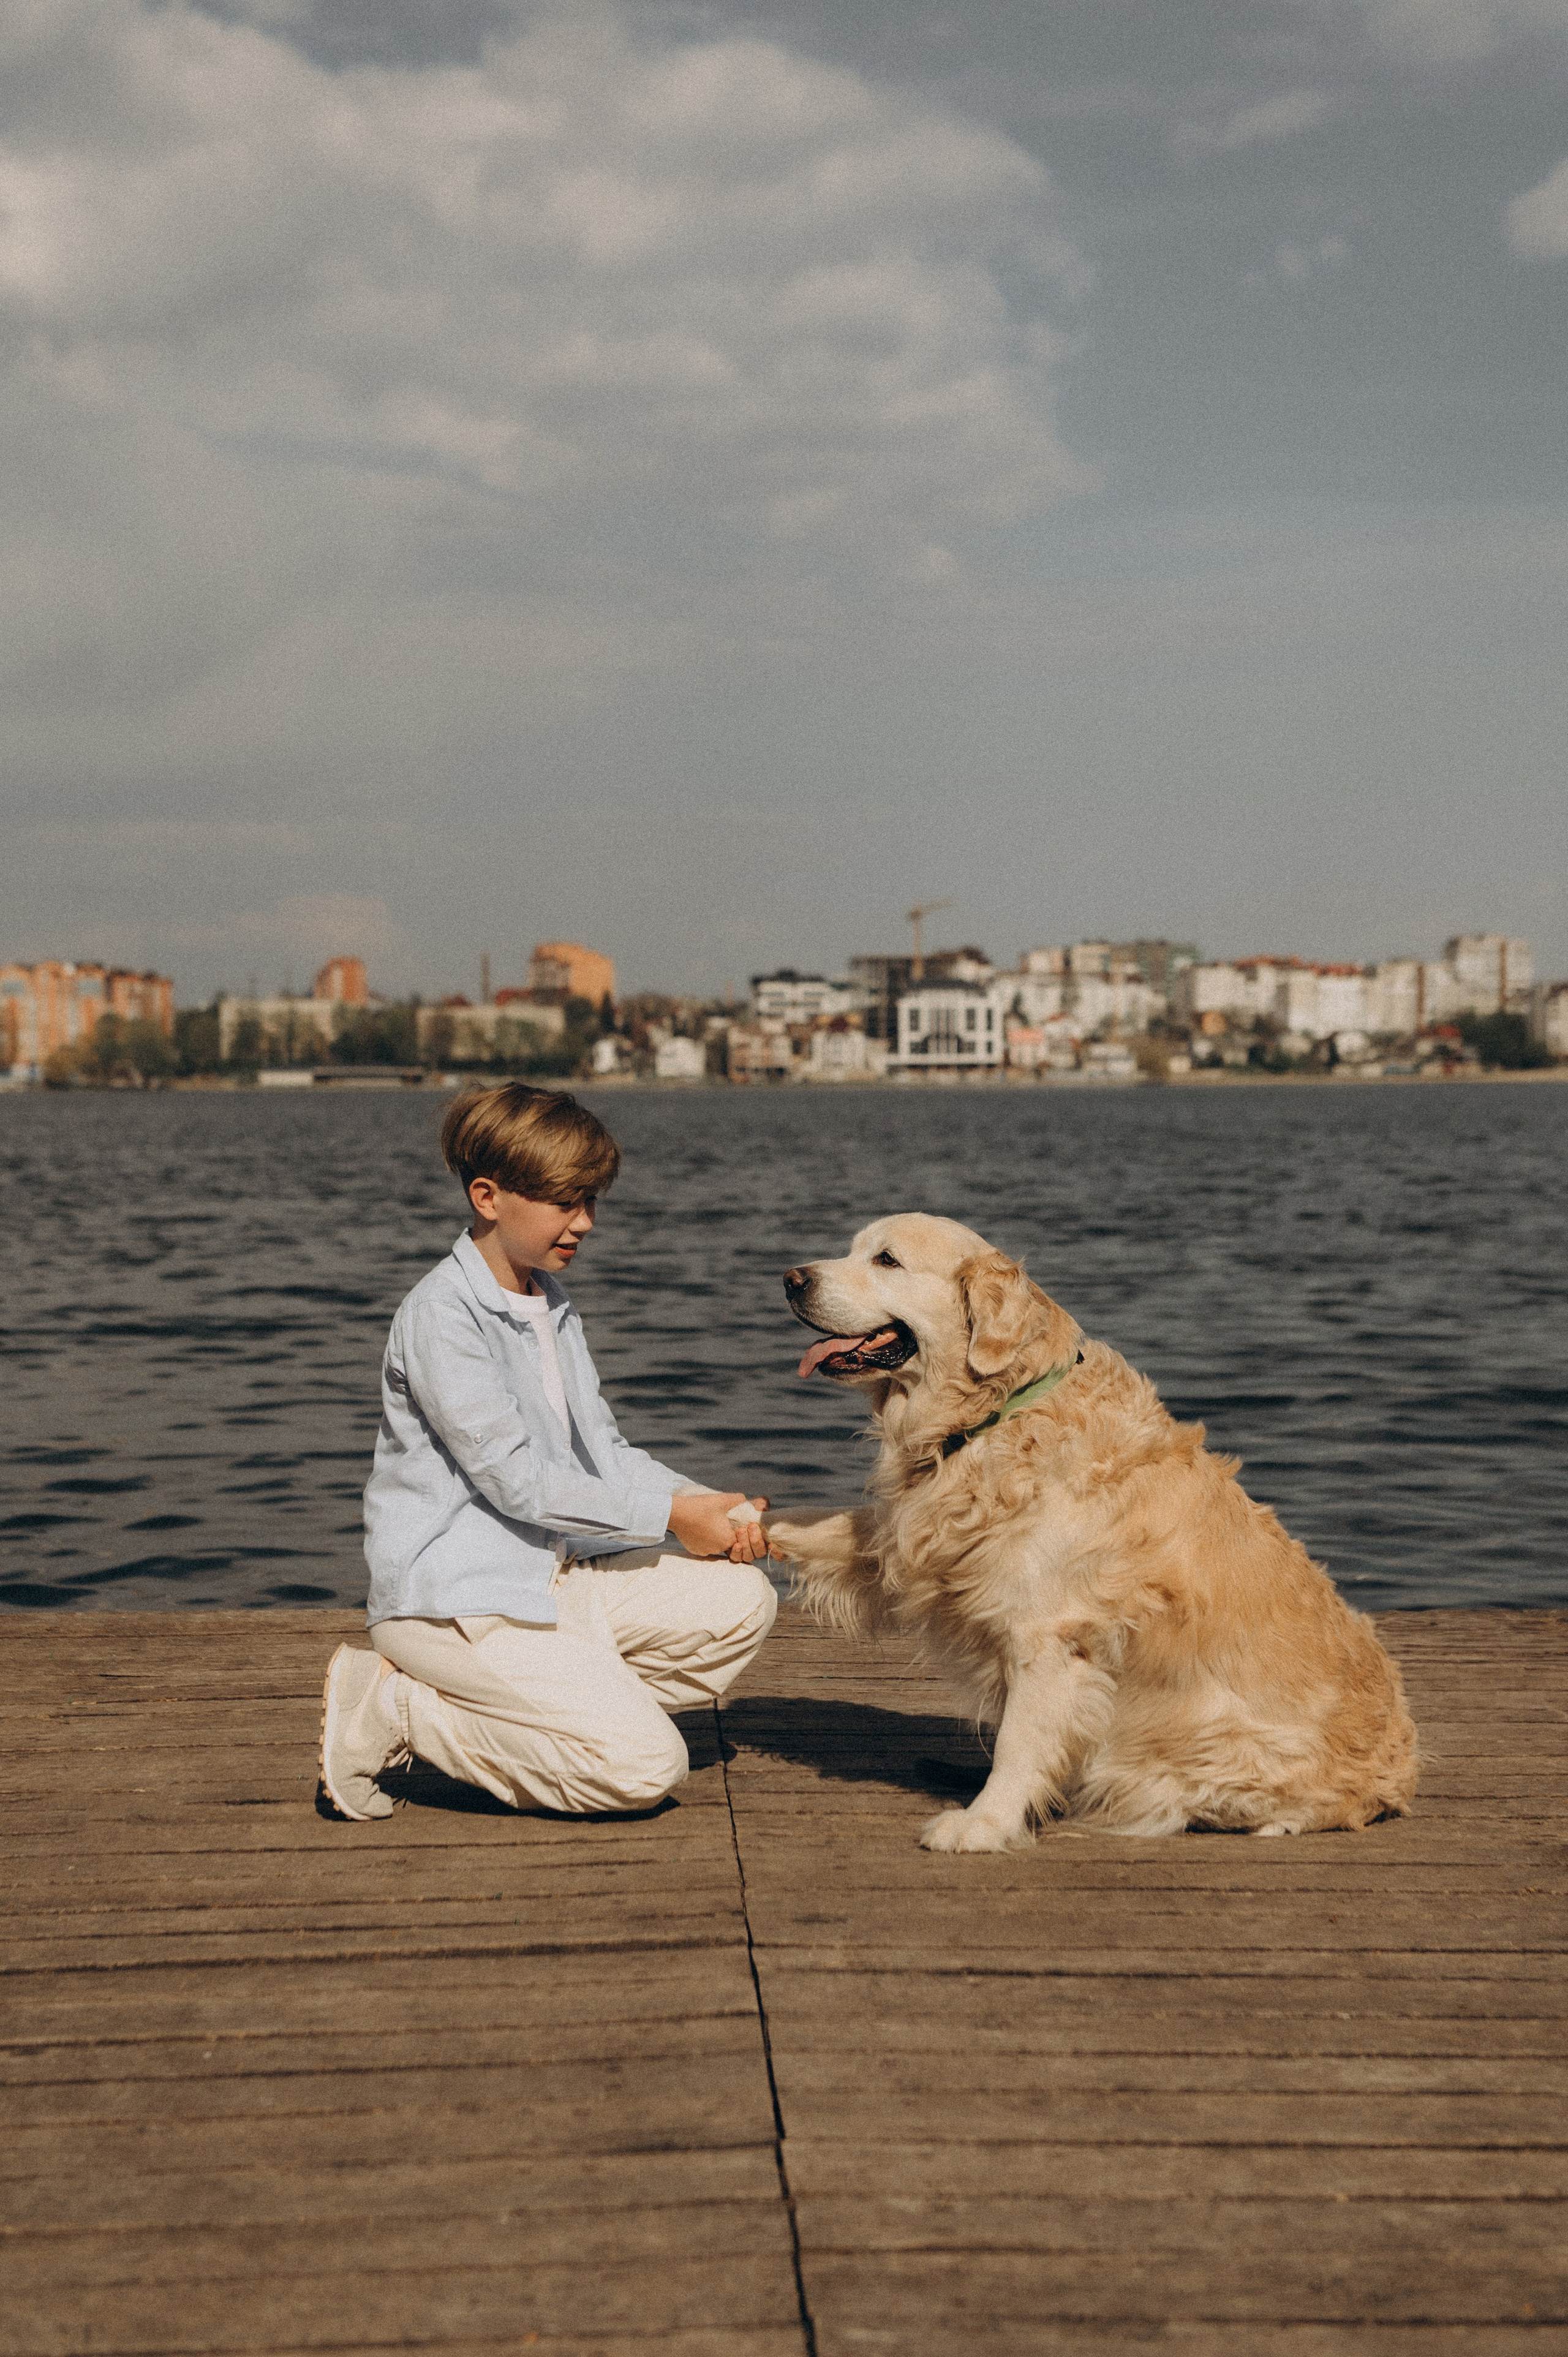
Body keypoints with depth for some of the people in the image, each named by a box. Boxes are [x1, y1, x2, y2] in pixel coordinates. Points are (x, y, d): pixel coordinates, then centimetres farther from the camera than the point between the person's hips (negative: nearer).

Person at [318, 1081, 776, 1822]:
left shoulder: (553, 1303, 15)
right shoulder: (440, 1315, -16)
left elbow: (603, 1450, 15)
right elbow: (515, 1477, -19)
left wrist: (712, 1508, -3)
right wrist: (670, 1514, -15)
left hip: (554, 1576, 9)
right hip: (453, 1600, -9)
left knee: (741, 1600, -3)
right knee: (646, 1766, -19)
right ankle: (394, 1707, -7)